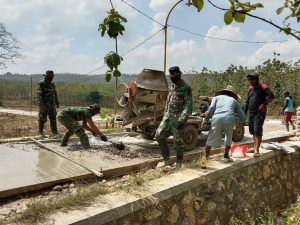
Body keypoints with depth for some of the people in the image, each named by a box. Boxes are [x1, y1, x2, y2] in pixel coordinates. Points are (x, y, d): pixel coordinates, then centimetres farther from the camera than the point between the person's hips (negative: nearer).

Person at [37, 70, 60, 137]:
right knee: (42, 119, 0)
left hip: (51, 104, 6)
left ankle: (54, 132, 9)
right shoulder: (41, 84, -10)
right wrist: (40, 104, -24)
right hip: (44, 104, -6)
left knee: (53, 118, 4)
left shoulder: (52, 84, 12)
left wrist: (57, 103, 17)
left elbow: (55, 94, 18)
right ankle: (40, 132, 12)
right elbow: (39, 94, -17)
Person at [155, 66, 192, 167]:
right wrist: (165, 114, 20)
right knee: (159, 135, 3)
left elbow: (188, 105, -18)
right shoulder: (172, 86, 13)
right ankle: (167, 159, 15)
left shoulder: (186, 88, -11)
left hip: (178, 118, -7)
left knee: (178, 142, 1)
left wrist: (181, 120, -26)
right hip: (168, 116, 8)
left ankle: (179, 164, 17)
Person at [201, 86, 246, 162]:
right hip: (229, 120, 1)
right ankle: (226, 156, 27)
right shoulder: (234, 100, 29)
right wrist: (237, 120, 42)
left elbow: (211, 109, 7)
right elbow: (243, 117, 23)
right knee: (228, 139, 26)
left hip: (217, 119, -1)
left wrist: (205, 120, 10)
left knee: (210, 140, 11)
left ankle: (205, 157, 11)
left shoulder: (217, 97, 27)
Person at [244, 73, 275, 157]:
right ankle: (255, 147, 22)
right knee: (252, 130, 11)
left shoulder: (262, 86, -5)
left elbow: (271, 96, -18)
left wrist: (264, 104, -20)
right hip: (251, 113, 8)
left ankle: (257, 150, -13)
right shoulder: (250, 89, 16)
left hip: (259, 112, -8)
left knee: (257, 130, -13)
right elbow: (247, 101, 21)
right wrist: (244, 112, 17)